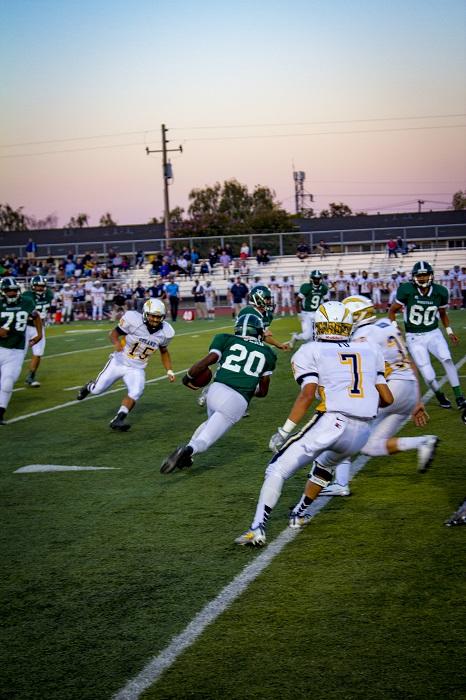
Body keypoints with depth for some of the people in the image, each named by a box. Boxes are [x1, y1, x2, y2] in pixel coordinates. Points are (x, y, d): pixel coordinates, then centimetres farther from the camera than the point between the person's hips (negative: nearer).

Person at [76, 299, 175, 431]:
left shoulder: (165, 332, -9)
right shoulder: (134, 320, -23)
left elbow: (164, 351, 11)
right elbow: (114, 333, -12)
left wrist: (169, 371, 3)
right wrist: (116, 342, -34)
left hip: (137, 369, 2)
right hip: (119, 362, -2)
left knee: (136, 392, -24)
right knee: (97, 390, 2)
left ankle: (118, 420, -18)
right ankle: (90, 387, 38)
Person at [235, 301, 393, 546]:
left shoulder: (309, 353, 7)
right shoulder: (369, 352, 21)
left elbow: (308, 394, -8)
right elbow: (387, 399, 19)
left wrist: (284, 431, -5)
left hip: (332, 422, -5)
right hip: (362, 432, 5)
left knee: (278, 469, 4)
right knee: (326, 464, 35)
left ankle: (258, 528, -10)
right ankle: (299, 514, 41)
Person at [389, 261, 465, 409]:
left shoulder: (440, 292, -4)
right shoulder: (407, 290, -13)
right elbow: (392, 311, -1)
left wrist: (449, 331, 6)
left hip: (433, 334, 2)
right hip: (414, 338, -2)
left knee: (447, 359, -23)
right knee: (429, 376, -10)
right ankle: (440, 396, 21)